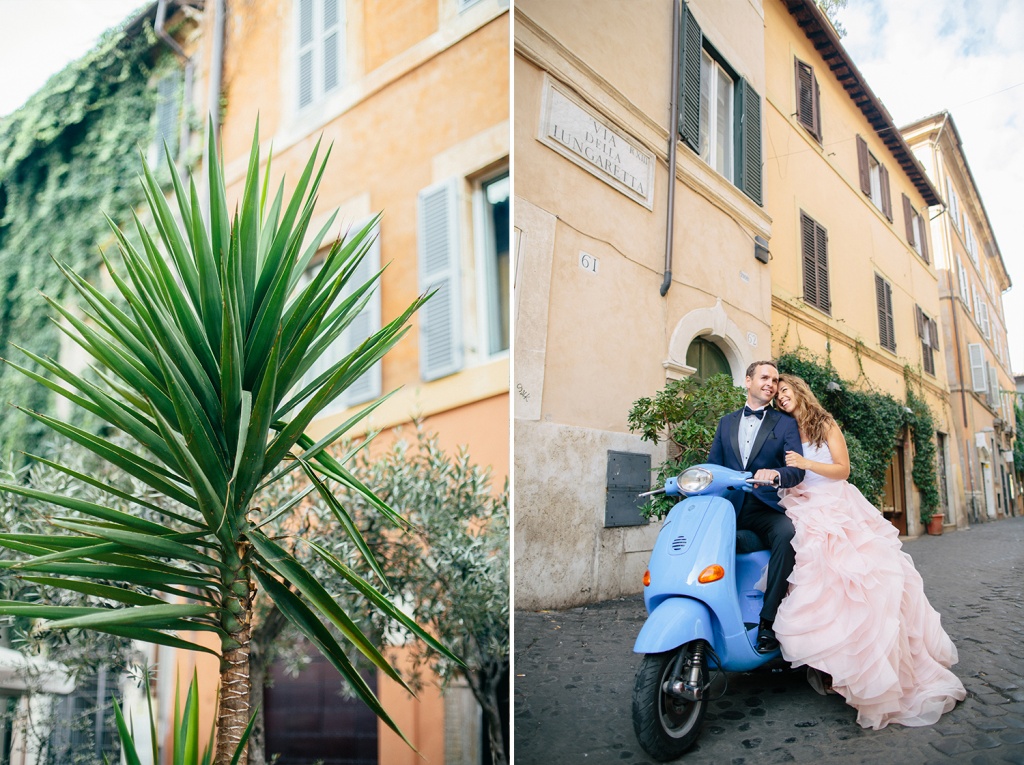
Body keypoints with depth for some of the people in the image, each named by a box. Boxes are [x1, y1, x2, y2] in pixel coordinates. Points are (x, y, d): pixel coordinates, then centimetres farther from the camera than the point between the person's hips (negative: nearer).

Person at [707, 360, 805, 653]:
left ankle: (768, 622, -25)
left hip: (766, 508, -2)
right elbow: (712, 465, 16)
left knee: (788, 533, -34)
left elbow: (798, 469, -4)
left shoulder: (785, 423, 10)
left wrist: (776, 473, -28)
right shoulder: (726, 422, 20)